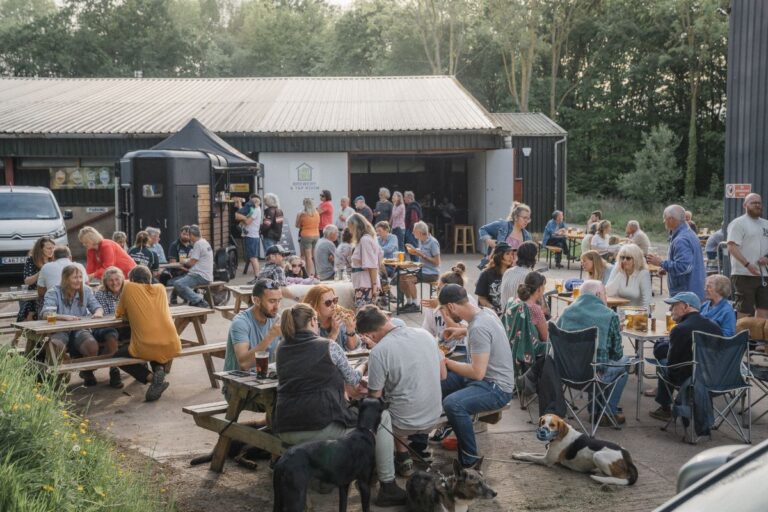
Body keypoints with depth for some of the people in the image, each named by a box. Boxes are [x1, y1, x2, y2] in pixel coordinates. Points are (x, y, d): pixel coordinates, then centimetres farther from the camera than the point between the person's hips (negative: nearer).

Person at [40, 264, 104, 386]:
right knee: (57, 347, -38)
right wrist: (64, 317, -37)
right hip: (59, 330, -3)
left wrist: (98, 312, -22)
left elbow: (98, 307, 5)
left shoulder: (86, 291, 7)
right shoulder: (53, 292, -5)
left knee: (93, 346, -29)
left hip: (80, 330, 3)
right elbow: (46, 314, -18)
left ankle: (87, 373, 5)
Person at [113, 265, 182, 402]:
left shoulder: (129, 287, 8)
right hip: (172, 347, 4)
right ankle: (160, 369, 6)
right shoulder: (160, 288, 17)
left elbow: (119, 314, 19)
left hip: (146, 348, -4)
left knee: (118, 356, 25)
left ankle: (151, 378, 0)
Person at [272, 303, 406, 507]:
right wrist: (361, 381, 39)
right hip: (321, 427, -6)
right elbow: (351, 378, 15)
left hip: (286, 432, 6)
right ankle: (388, 487, 10)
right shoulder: (328, 347, 0)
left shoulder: (282, 350, 13)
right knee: (381, 417, 11)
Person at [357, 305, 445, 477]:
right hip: (434, 417, 5)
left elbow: (375, 398, -10)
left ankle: (403, 456, 18)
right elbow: (443, 375, 6)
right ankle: (419, 447, 29)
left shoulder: (378, 352, -20)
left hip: (405, 423, -5)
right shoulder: (424, 334, -4)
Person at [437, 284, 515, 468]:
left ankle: (469, 458, -16)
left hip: (497, 388, -10)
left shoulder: (478, 328, -26)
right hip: (487, 376, 10)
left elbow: (477, 373, -28)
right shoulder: (483, 311, 3)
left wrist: (447, 362, -16)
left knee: (452, 404, -33)